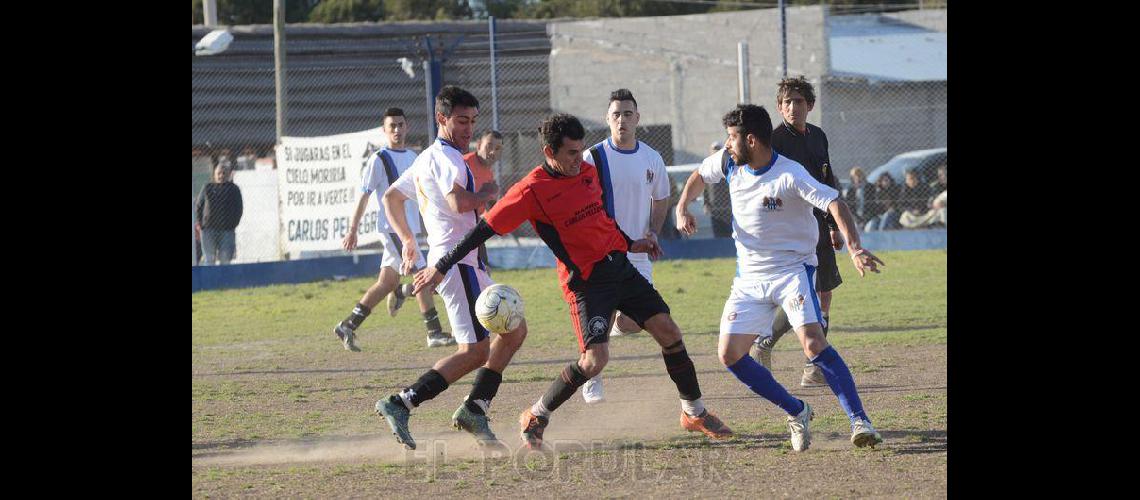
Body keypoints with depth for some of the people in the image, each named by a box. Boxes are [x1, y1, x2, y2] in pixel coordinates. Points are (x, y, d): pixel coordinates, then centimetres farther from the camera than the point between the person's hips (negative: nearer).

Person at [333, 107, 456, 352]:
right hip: (391, 228, -8)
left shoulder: (412, 157, 15)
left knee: (387, 283, 9)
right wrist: (353, 229, -10)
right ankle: (434, 333, -9)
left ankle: (348, 326, 16)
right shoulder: (378, 159, -7)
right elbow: (364, 195, -7)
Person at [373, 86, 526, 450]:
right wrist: (488, 192, -10)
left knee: (514, 330, 15)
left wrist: (407, 239, 33)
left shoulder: (426, 159, 20)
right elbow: (460, 202, -28)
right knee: (475, 351, -15)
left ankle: (474, 410, 10)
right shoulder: (447, 157, -11)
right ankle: (400, 404, -19)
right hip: (458, 262, -11)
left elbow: (390, 197, 31)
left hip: (466, 264, 11)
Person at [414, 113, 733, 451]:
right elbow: (485, 229, -12)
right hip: (585, 280, -7)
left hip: (619, 267, 7)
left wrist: (629, 244, 26)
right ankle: (536, 417, 0)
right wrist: (441, 268, -11)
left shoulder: (587, 171, 6)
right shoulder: (532, 191, -15)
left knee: (668, 331, 1)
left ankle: (695, 413, 18)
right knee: (595, 359, -19)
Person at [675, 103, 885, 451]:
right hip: (749, 276, 7)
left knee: (812, 342, -27)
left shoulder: (790, 175, -21)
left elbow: (834, 203, -32)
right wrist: (682, 208, 4)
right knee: (730, 354, -3)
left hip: (792, 269, -7)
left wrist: (854, 247, -48)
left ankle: (859, 420, -26)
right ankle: (796, 413, 11)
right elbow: (700, 176, 22)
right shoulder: (729, 165, -1)